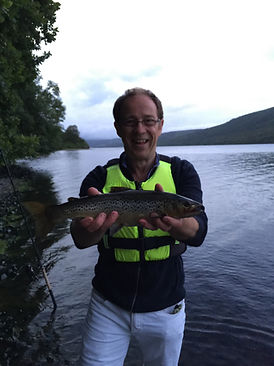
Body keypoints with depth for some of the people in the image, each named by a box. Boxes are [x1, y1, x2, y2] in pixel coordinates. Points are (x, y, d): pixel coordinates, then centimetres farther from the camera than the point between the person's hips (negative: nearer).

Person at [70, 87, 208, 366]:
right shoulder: (100, 178, -9)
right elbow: (80, 239, -21)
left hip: (165, 309, 1)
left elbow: (197, 233, -21)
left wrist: (172, 222, -43)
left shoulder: (181, 172, -8)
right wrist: (93, 226, -44)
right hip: (108, 306, 0)